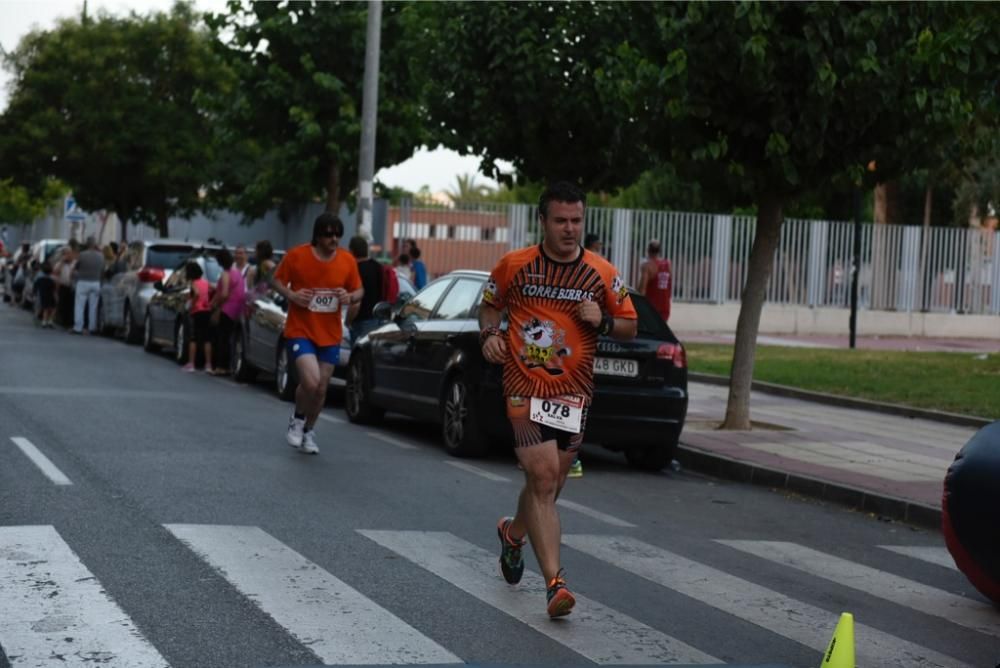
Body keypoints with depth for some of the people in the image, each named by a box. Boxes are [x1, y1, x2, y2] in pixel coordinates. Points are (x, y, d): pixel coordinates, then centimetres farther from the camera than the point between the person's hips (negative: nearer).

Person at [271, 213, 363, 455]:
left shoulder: (347, 261, -1)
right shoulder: (296, 256, -10)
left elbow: (359, 290, 10)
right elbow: (277, 280, 2)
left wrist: (350, 297, -13)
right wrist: (291, 295, -17)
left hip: (330, 335, 4)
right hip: (300, 331, -4)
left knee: (321, 388, 9)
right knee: (310, 382, -20)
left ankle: (308, 432, 33)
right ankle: (297, 418, 11)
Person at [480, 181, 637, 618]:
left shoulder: (602, 274, 2)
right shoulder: (513, 266, -1)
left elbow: (630, 326, 10)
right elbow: (489, 305, 15)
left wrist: (603, 321, -10)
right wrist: (489, 333, -5)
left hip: (573, 391, 3)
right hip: (525, 386, -3)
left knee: (548, 485, 13)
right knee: (543, 476, -16)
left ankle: (513, 533, 46)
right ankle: (554, 581, -18)